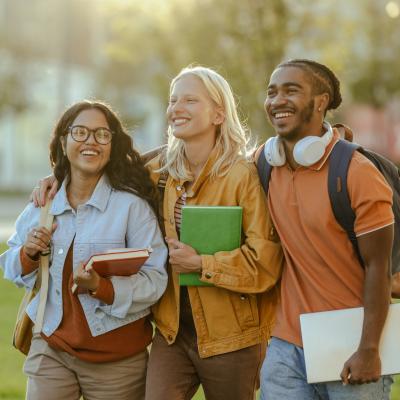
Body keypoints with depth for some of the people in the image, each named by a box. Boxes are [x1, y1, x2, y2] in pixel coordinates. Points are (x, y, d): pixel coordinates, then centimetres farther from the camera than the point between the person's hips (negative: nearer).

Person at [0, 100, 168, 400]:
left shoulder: (133, 205, -11)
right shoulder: (41, 205, 4)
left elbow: (155, 280, -16)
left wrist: (101, 287, -30)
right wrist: (28, 254, -8)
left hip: (116, 358, -3)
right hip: (51, 349, 3)